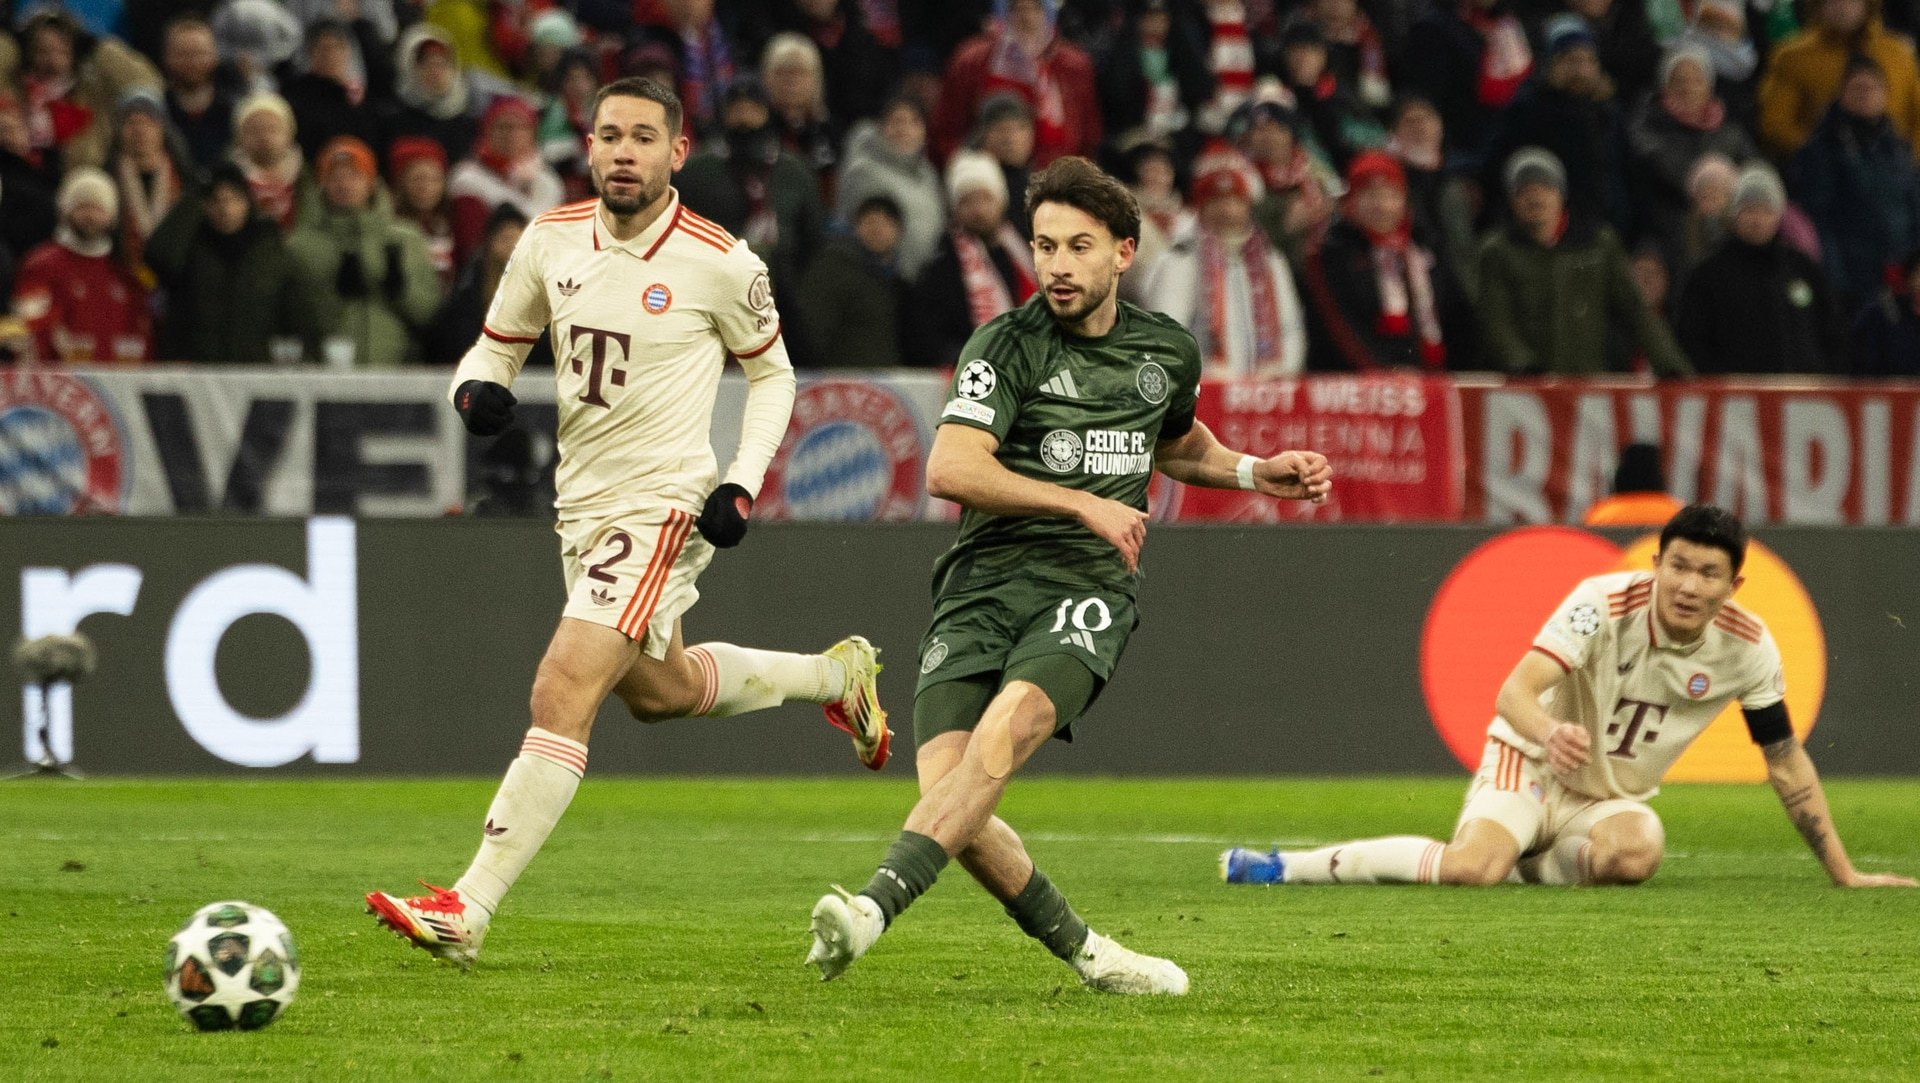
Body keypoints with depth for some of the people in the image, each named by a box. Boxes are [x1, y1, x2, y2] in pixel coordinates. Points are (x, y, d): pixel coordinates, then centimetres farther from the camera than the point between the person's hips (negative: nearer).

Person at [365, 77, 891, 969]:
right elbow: (498, 343, 12)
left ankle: (466, 913, -23)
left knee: (562, 693, -20)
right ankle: (838, 675, 51)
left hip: (665, 509, -7)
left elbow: (772, 372, 4)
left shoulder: (719, 264, -11)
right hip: (582, 507, 7)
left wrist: (743, 483, -8)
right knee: (658, 690, 26)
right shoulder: (550, 242, -1)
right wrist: (478, 388, -13)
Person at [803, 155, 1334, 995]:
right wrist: (1083, 503, -18)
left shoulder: (1169, 353, 14)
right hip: (983, 583, 0)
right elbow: (950, 468, -16)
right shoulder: (1007, 345, -1)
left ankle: (875, 906, -44)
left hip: (1087, 589, 0)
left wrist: (1256, 473, 24)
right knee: (947, 788, -18)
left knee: (1004, 731, -31)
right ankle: (1082, 952, 4)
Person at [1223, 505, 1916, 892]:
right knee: (1472, 868, -33)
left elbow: (1785, 760, 1)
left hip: (1615, 799, 3)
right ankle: (1284, 867, -16)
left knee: (1633, 853, -36)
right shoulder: (1605, 604, -23)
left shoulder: (1748, 646, -11)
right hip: (1532, 764, -3)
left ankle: (1534, 863, -2)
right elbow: (1514, 691, -34)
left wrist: (1843, 872, 1)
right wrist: (1549, 732, -58)